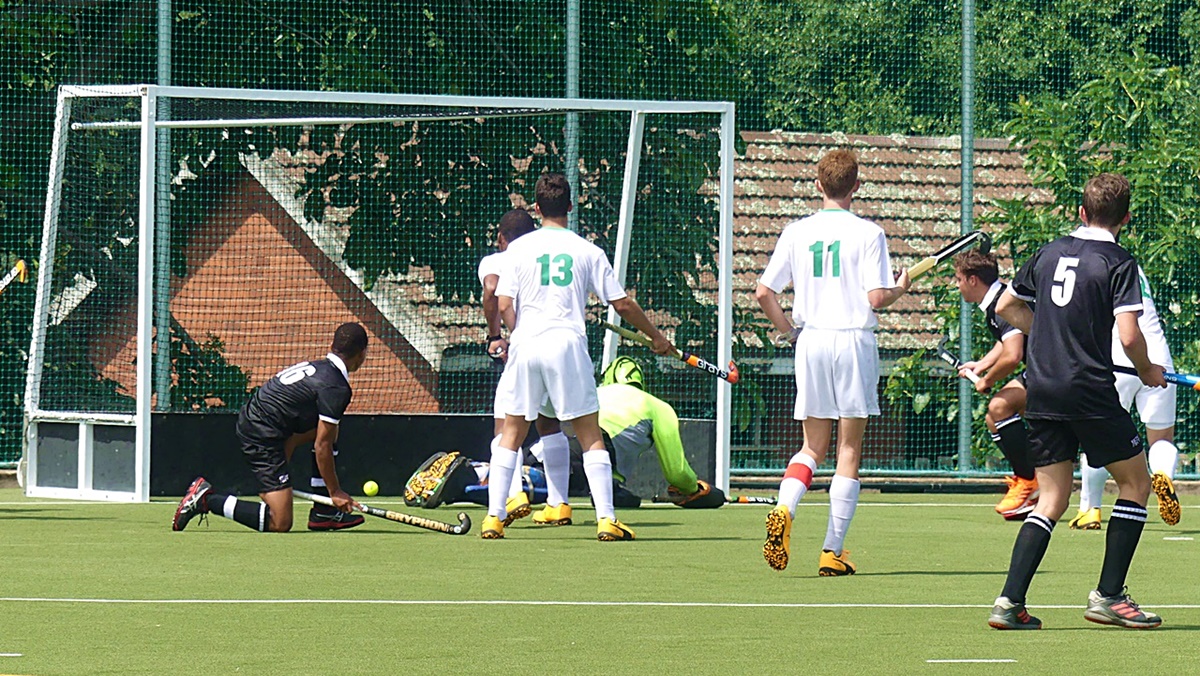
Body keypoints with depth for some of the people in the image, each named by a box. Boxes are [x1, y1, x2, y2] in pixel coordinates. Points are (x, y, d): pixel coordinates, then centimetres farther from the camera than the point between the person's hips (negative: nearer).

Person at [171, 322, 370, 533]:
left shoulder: (317, 366, 14)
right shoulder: (337, 388, -13)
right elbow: (322, 446, -12)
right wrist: (335, 492, -3)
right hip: (264, 438, -10)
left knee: (330, 430, 24)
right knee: (280, 524, -11)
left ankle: (323, 514, 23)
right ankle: (208, 500, -8)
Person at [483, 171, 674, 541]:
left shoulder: (519, 248, 5)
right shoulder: (587, 251, 4)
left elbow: (504, 305, -1)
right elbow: (622, 304, 5)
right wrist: (656, 336, 18)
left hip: (525, 344, 1)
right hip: (568, 344, -1)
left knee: (511, 433, 10)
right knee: (590, 436, 4)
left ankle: (494, 517, 3)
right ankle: (606, 519, -4)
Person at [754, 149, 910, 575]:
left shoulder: (796, 234, 5)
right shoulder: (867, 234, -6)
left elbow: (764, 292, 3)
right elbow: (876, 297, -12)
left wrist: (789, 331, 16)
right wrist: (899, 289, 9)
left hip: (811, 343, 3)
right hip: (853, 340, -3)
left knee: (813, 448, 13)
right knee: (849, 452, 4)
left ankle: (784, 508, -17)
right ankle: (833, 551, 1)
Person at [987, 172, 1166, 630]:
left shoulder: (1049, 254, 10)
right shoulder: (1118, 263, -8)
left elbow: (1006, 308, 21)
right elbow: (1129, 336, -17)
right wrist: (1147, 372, 2)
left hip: (1042, 389, 6)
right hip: (1091, 392, -6)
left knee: (1052, 500, 10)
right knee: (1136, 483, 11)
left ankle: (1010, 602, -2)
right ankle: (1108, 596, 5)